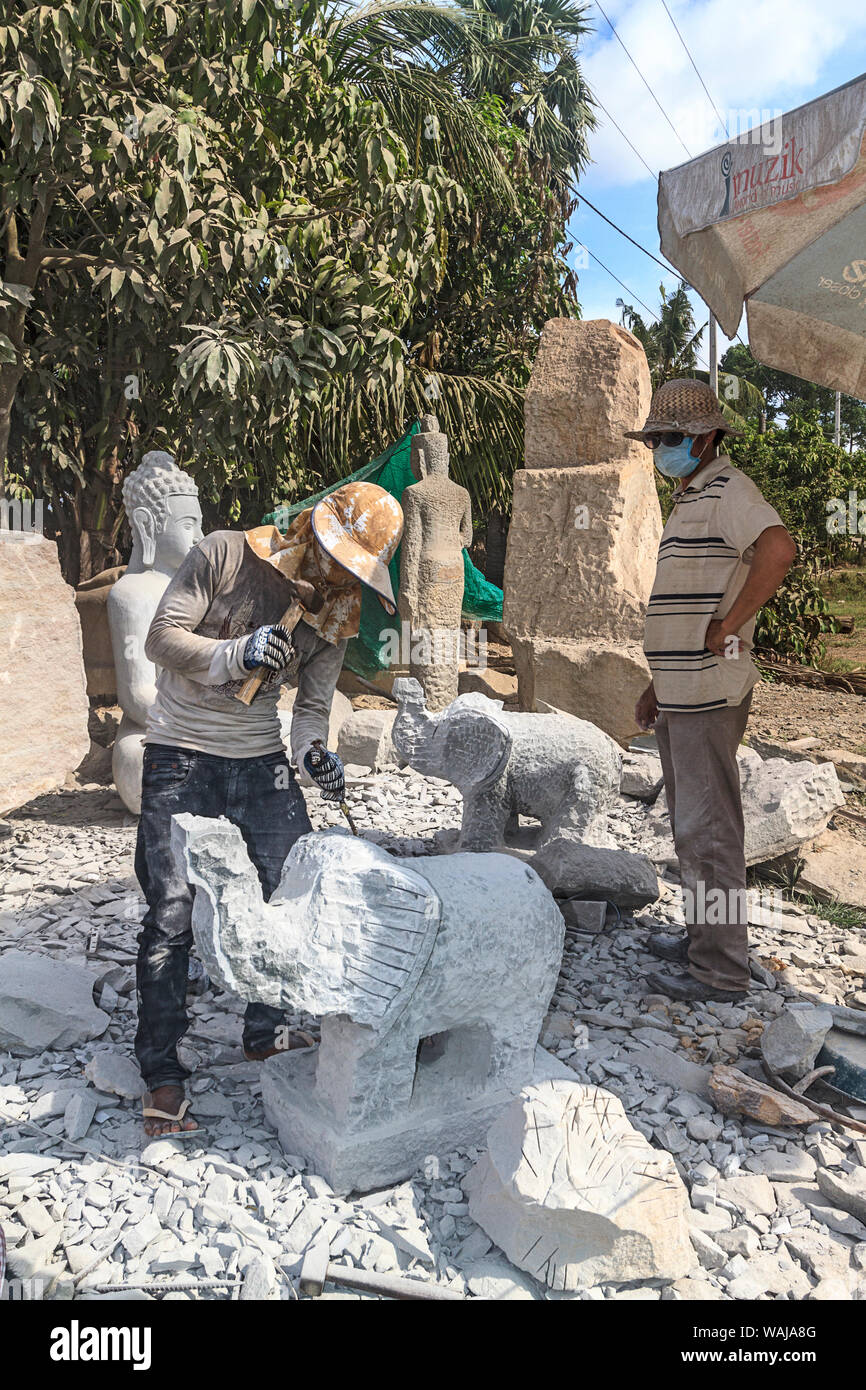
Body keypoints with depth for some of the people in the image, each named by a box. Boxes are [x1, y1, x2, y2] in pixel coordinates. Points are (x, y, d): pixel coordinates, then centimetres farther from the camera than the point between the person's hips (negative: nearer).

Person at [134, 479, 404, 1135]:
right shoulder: (223, 555, -12)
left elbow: (312, 705, 3)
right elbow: (161, 638, -13)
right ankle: (162, 1075, 9)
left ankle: (267, 1032, 26)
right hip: (181, 760, -4)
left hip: (261, 762, 5)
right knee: (172, 915, -4)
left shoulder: (335, 613, 1)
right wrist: (237, 655, -28)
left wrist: (315, 751, -18)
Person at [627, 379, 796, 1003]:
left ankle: (721, 969, 6)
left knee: (709, 827, -4)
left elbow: (779, 549, -32)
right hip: (680, 694, 10)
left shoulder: (728, 489, -11)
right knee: (690, 823, 17)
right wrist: (657, 686, 23)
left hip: (709, 694, -10)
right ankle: (704, 937, 31)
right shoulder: (689, 499, 20)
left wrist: (728, 629, -24)